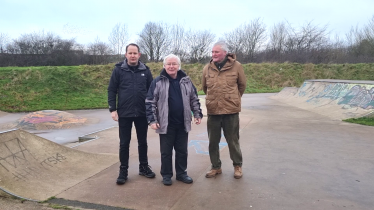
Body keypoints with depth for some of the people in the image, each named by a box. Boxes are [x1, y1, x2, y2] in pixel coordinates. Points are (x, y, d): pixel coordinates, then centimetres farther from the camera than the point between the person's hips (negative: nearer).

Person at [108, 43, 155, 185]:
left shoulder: (145, 70, 3)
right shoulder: (119, 69, -2)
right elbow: (111, 90, -1)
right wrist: (113, 109, -8)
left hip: (142, 113, 2)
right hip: (124, 113, -1)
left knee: (142, 142, 13)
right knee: (124, 143, 8)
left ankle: (144, 167, 29)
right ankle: (123, 170, 21)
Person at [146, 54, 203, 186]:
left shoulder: (186, 81, 5)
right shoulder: (158, 82, -5)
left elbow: (194, 100, 13)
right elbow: (150, 102, -6)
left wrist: (198, 114, 8)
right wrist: (152, 120, -12)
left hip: (182, 123, 3)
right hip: (166, 124, -3)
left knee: (182, 150, 14)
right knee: (166, 151, 9)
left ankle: (182, 173, 30)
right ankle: (166, 175, 25)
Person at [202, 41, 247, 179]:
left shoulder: (236, 66, -4)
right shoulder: (207, 68, 2)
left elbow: (242, 85, 8)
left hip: (231, 111, -2)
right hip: (213, 111, 3)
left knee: (233, 141, 10)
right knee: (213, 142, 12)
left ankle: (237, 166, 30)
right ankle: (216, 167, 30)